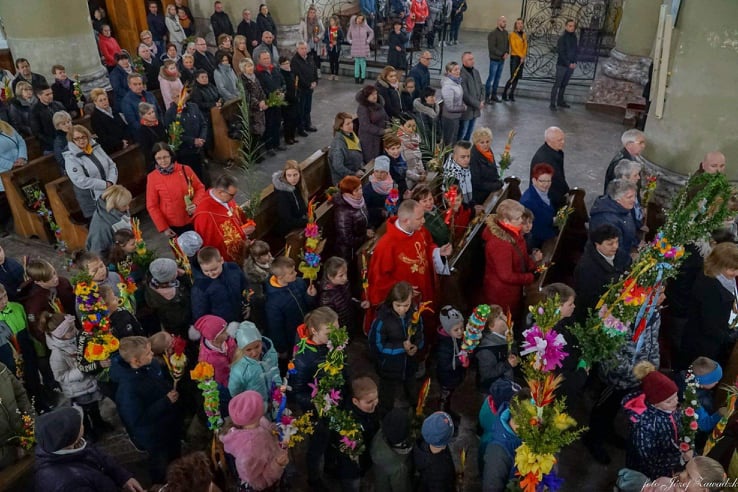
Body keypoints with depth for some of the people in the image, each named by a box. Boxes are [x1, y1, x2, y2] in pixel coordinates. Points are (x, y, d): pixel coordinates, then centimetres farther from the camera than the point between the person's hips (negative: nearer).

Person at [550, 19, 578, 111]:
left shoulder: (575, 38, 9)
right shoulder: (562, 38, -8)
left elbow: (576, 51, 14)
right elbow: (561, 53, -13)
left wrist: (575, 63, -1)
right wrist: (568, 63, -16)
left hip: (570, 66, 6)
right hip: (562, 65, -6)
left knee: (564, 84, 11)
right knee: (557, 84, -5)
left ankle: (560, 101, 20)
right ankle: (552, 103, -5)